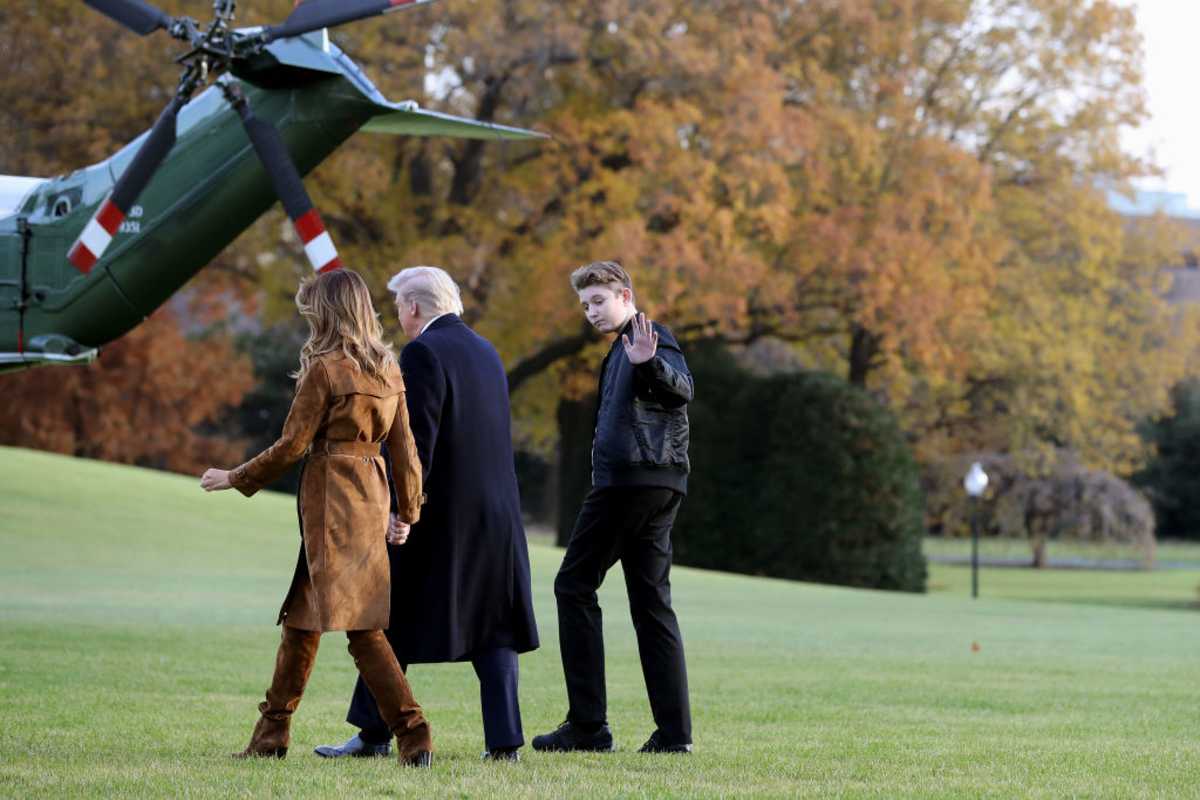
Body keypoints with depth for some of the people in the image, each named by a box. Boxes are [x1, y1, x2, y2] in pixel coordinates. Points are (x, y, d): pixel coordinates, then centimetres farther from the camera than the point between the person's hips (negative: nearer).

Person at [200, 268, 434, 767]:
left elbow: (292, 445, -11)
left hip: (329, 496, -8)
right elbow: (404, 447, 11)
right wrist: (409, 510, 19)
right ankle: (272, 731, 19)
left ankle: (413, 736, -15)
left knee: (360, 624, -9)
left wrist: (236, 479, 1)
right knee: (302, 616, 14)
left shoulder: (325, 369, -13)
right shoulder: (388, 370, 9)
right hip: (371, 493, 8)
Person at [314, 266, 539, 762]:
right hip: (497, 513, 7)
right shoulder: (485, 351, 14)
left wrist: (402, 509, -20)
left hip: (440, 515, -7)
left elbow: (417, 438, -19)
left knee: (392, 624, 6)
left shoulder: (423, 353, -11)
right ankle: (504, 739, 0)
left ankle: (373, 734, 11)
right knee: (491, 630, 7)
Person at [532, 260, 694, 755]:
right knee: (651, 602, 7)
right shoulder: (621, 348, 25)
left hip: (631, 478, -10)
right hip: (658, 486, 10)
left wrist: (650, 363, -40)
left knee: (574, 585, -5)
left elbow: (682, 388, -23)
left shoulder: (650, 336, -4)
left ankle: (587, 725, -8)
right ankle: (674, 730, 3)